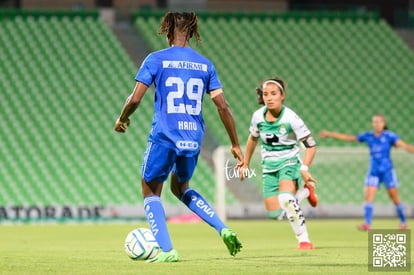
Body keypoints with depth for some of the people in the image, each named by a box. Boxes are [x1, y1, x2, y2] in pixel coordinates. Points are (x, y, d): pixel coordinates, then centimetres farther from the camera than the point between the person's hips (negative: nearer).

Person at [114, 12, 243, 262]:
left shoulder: (156, 60, -4)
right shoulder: (205, 65, 7)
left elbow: (135, 98, -9)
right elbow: (223, 106, 5)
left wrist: (122, 119, 12)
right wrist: (236, 145, 10)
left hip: (164, 138, -5)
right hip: (194, 139, 5)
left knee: (151, 192, 14)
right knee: (181, 188, 28)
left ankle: (167, 250, -1)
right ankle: (224, 229, 11)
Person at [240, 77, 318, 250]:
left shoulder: (291, 118, -18)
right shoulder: (258, 116, -5)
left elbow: (310, 145, -13)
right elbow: (253, 139, 16)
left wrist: (304, 169, -25)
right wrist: (245, 164, 22)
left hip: (289, 163, -5)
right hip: (269, 167, 5)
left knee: (285, 198, -34)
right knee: (275, 213, -4)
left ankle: (304, 240, -23)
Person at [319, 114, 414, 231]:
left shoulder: (389, 136, -5)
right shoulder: (368, 136, 5)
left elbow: (403, 145, -16)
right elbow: (348, 137, 11)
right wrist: (329, 134, 11)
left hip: (387, 171, -3)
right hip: (373, 172, 3)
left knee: (395, 198, 4)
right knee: (368, 197, -12)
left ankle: (403, 222, 21)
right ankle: (367, 224, -19)